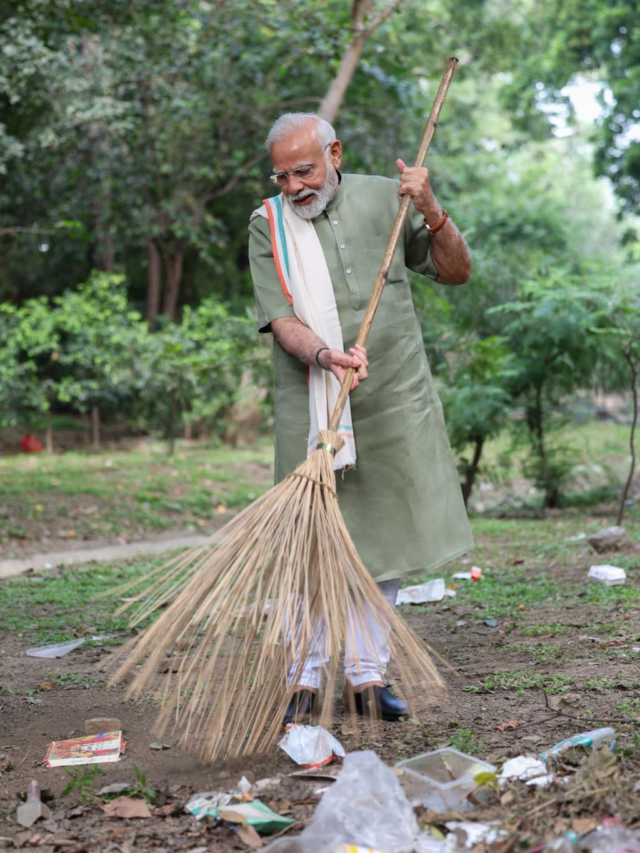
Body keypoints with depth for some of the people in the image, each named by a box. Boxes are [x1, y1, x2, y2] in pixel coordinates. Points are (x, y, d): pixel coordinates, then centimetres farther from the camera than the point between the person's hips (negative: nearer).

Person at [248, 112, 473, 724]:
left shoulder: (384, 198, 4)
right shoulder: (268, 226, 0)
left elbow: (455, 272, 8)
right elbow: (281, 319, -10)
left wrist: (432, 213, -9)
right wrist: (323, 355, -29)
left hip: (396, 400, 2)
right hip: (312, 407, -2)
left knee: (386, 534, 6)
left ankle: (368, 674, 17)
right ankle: (306, 677, 12)